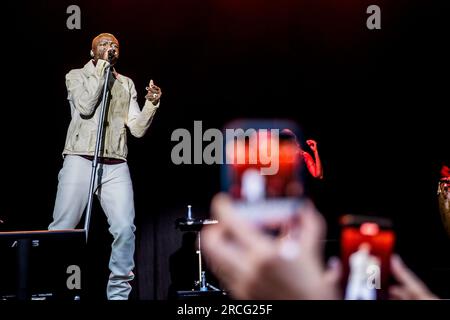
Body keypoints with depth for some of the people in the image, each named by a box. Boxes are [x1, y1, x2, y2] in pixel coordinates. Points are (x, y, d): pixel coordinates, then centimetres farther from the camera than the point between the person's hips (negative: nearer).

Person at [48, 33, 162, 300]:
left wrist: (151, 104, -5)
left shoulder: (126, 84, 19)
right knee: (62, 229, -4)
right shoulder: (77, 76, 12)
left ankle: (118, 293, -3)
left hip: (116, 166, 2)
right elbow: (85, 106, -8)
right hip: (80, 161, -2)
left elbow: (137, 129, 12)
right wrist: (101, 68, -3)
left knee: (125, 228, -13)